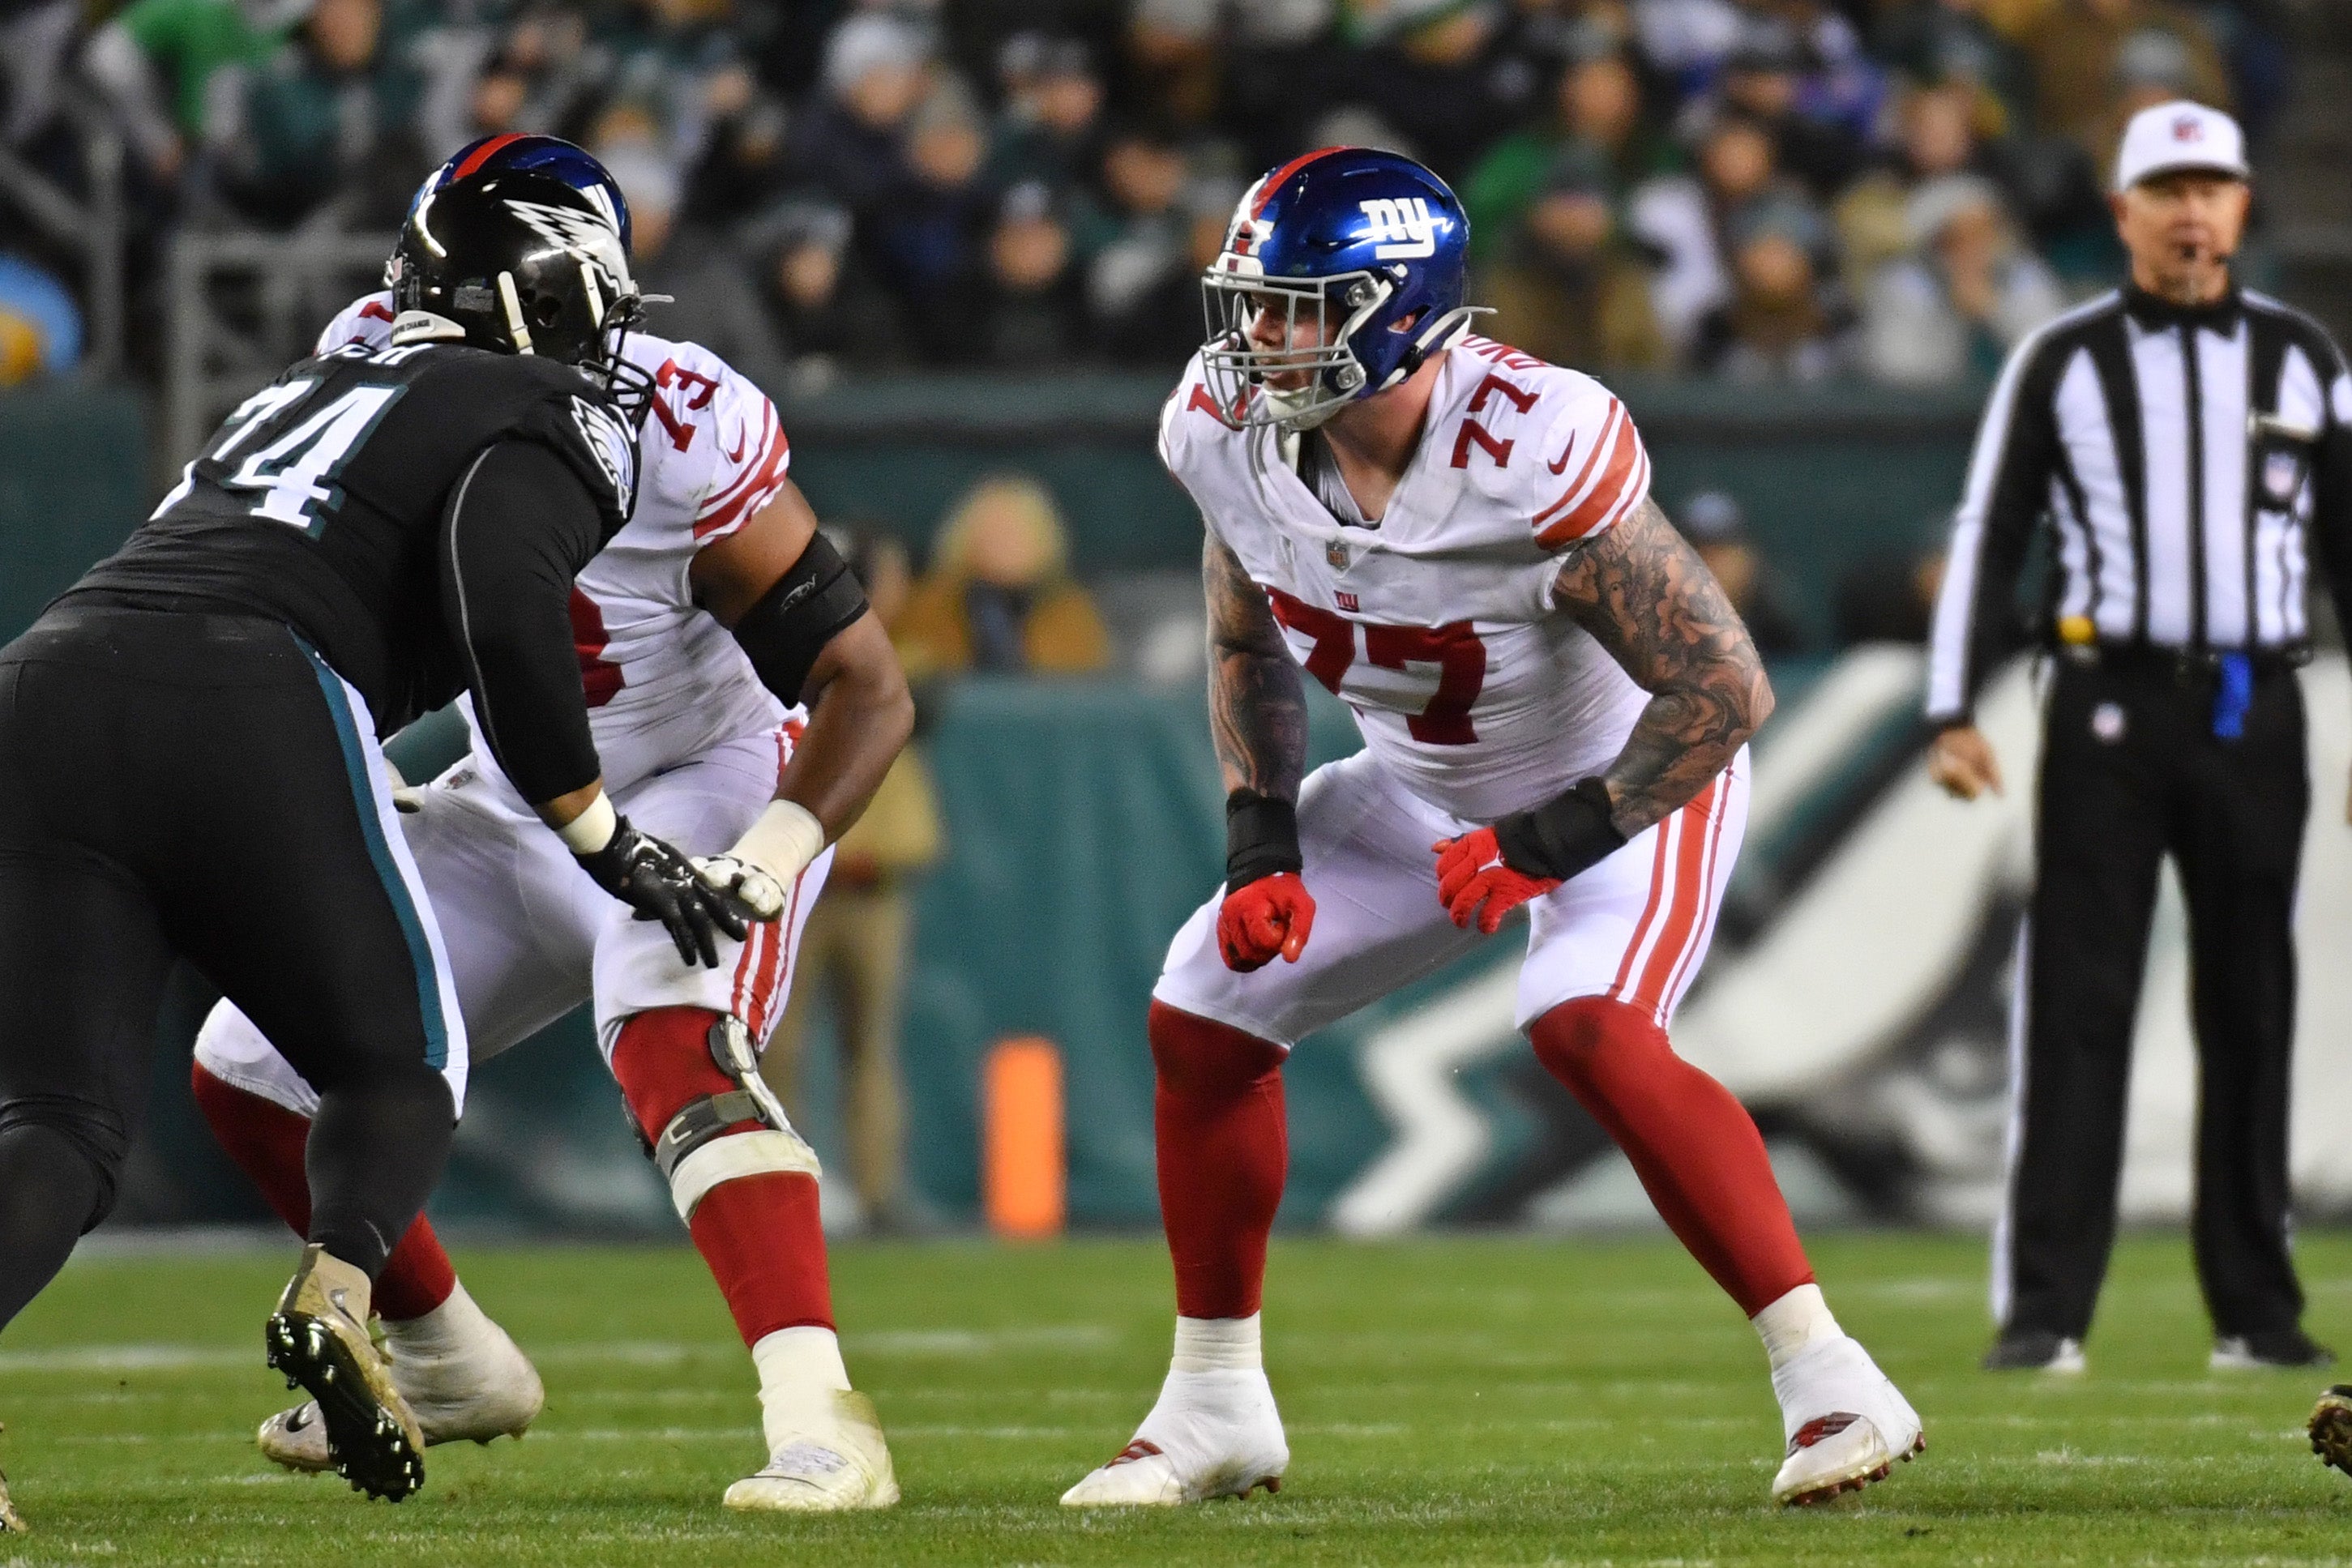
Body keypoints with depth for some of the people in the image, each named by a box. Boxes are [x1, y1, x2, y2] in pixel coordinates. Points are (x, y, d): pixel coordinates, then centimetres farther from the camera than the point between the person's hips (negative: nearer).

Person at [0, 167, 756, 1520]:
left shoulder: (310, 390, 35)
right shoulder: (547, 421, 12)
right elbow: (508, 622, -5)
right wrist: (615, 851, 2)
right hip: (248, 707, -5)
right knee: (398, 1063, 16)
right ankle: (336, 1288, -14)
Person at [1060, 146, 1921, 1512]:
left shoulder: (1535, 453, -36)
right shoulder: (1232, 435, -16)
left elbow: (1726, 689, -30)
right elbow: (1249, 647, 5)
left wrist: (1554, 844, -30)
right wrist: (1263, 842, -6)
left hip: (1627, 782, -7)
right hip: (1428, 789, 7)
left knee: (1589, 1029, -32)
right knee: (1204, 1015, 1)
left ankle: (1828, 1382, -27)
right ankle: (1216, 1409, 18)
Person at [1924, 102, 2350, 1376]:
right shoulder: (2061, 362, 4)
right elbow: (1988, 538, 4)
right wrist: (1952, 716, -5)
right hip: (2109, 710, -2)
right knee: (2076, 1007, -7)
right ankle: (2041, 1309, -9)